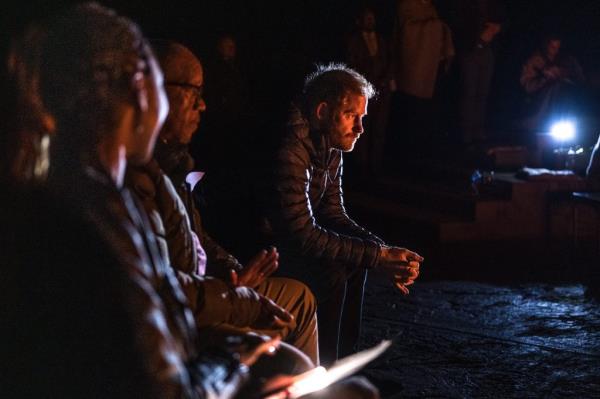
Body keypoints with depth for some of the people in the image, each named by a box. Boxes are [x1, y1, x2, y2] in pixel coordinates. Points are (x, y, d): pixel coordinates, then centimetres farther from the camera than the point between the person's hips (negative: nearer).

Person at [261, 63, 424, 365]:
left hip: (278, 240, 10)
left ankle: (340, 358, 18)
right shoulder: (289, 153, -28)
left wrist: (384, 250, -8)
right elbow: (304, 235, -29)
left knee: (354, 258, 9)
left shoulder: (330, 148, 3)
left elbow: (333, 215, 8)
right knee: (331, 272, -22)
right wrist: (378, 256, -26)